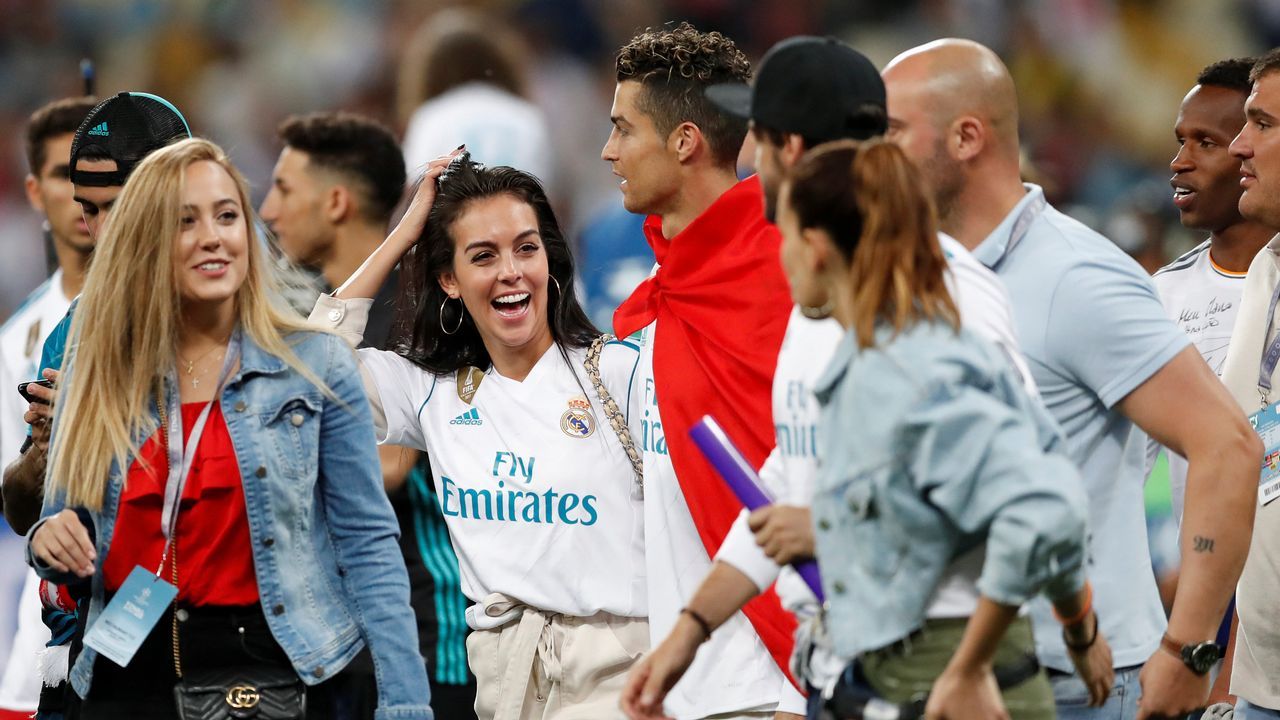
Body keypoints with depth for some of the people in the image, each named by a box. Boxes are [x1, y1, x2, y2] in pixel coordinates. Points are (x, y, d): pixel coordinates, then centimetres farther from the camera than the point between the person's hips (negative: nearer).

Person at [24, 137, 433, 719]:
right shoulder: (97, 373, 4)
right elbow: (67, 529, 13)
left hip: (274, 669, -3)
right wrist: (49, 541, -12)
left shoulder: (315, 364, -2)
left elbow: (366, 540, -4)